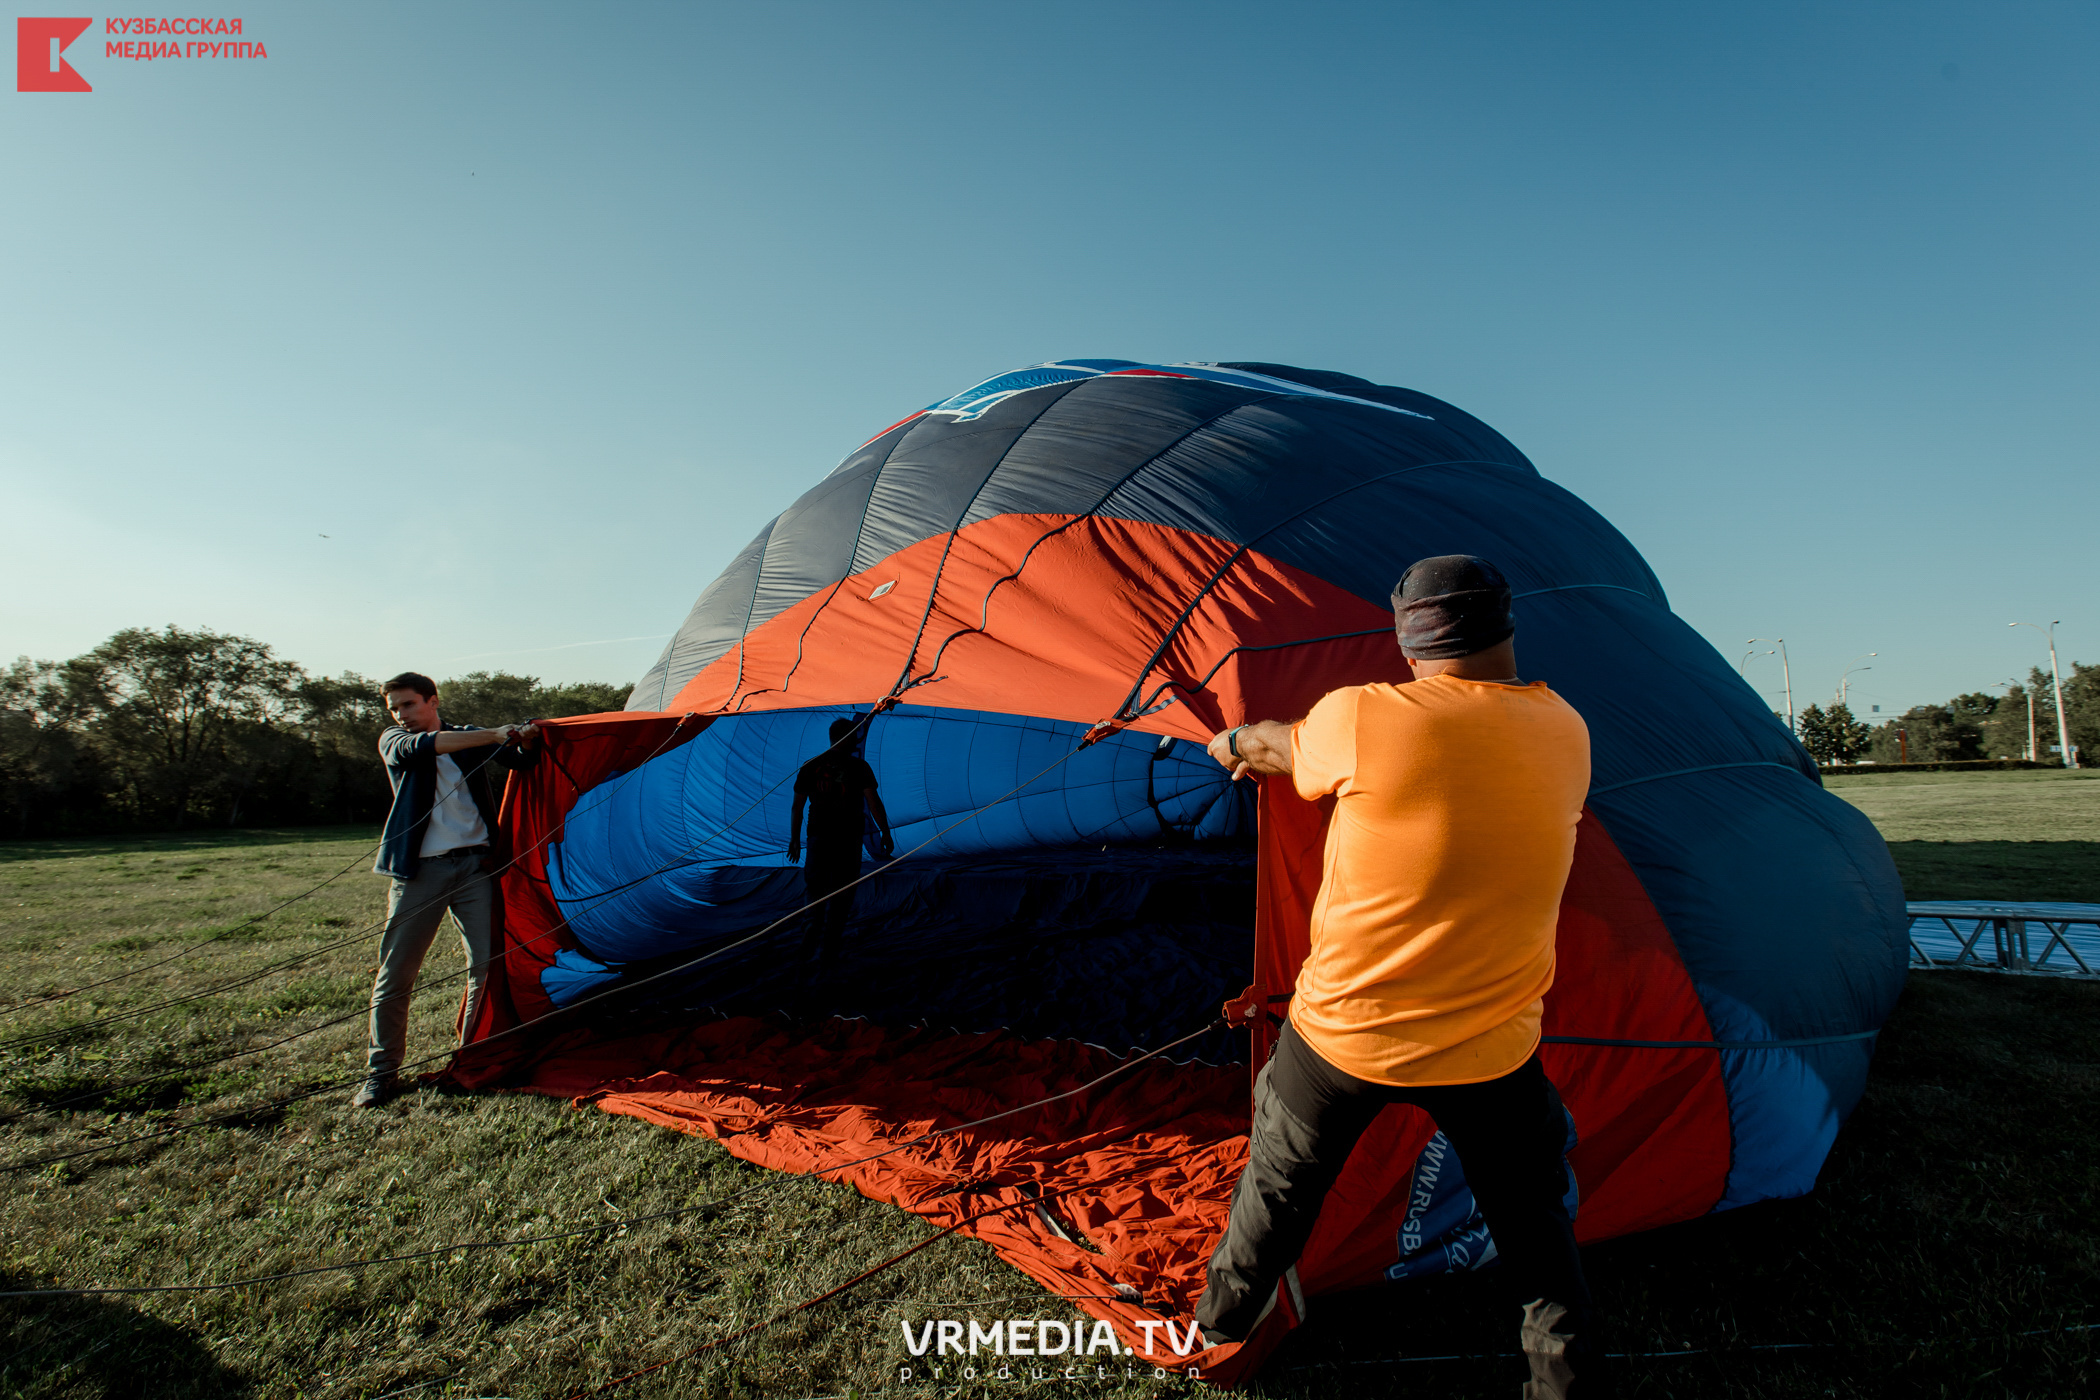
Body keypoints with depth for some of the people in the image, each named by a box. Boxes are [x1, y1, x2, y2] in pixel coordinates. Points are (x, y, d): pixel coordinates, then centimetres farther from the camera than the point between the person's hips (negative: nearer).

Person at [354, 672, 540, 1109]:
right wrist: (491, 736, -29)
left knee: (487, 966, 1)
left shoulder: (469, 738, 12)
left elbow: (521, 761, 8)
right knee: (395, 973, 1)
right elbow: (420, 747, -18)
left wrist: (524, 742, -17)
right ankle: (381, 1073, 15)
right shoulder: (393, 742, 5)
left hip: (474, 865, 2)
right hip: (421, 871, -1)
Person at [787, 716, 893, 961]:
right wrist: (886, 833, 0)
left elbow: (797, 806, 5)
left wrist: (795, 839, 14)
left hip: (819, 836, 2)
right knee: (842, 892, 8)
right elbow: (874, 802, -9)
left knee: (815, 886, 17)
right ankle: (828, 945, 10)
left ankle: (814, 923, -6)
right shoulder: (858, 766, -5)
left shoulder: (811, 766, 2)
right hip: (849, 839, -2)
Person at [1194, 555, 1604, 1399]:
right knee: (1532, 1219, 25)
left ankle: (1218, 1325, 46)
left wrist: (1237, 743, 28)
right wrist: (1269, 755, 21)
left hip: (1343, 1034, -1)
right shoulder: (1564, 733, -3)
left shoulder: (1360, 719, -19)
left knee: (1278, 1183, 24)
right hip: (1491, 1049, 2)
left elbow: (1289, 749, 2)